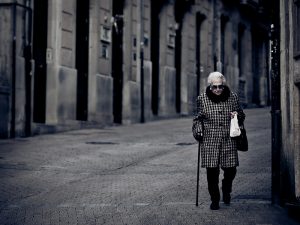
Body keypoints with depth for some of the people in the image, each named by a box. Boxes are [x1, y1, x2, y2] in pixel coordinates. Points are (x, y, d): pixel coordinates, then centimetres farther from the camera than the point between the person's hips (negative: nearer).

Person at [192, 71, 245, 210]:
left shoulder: (233, 97, 5)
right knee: (212, 172, -4)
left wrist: (237, 116, -5)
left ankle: (226, 190, 32)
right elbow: (197, 119, 12)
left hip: (229, 141, 1)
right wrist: (197, 132, -3)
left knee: (231, 169, -1)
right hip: (209, 142, -1)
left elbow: (241, 116, 17)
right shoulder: (202, 99, 2)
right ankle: (215, 200, 13)